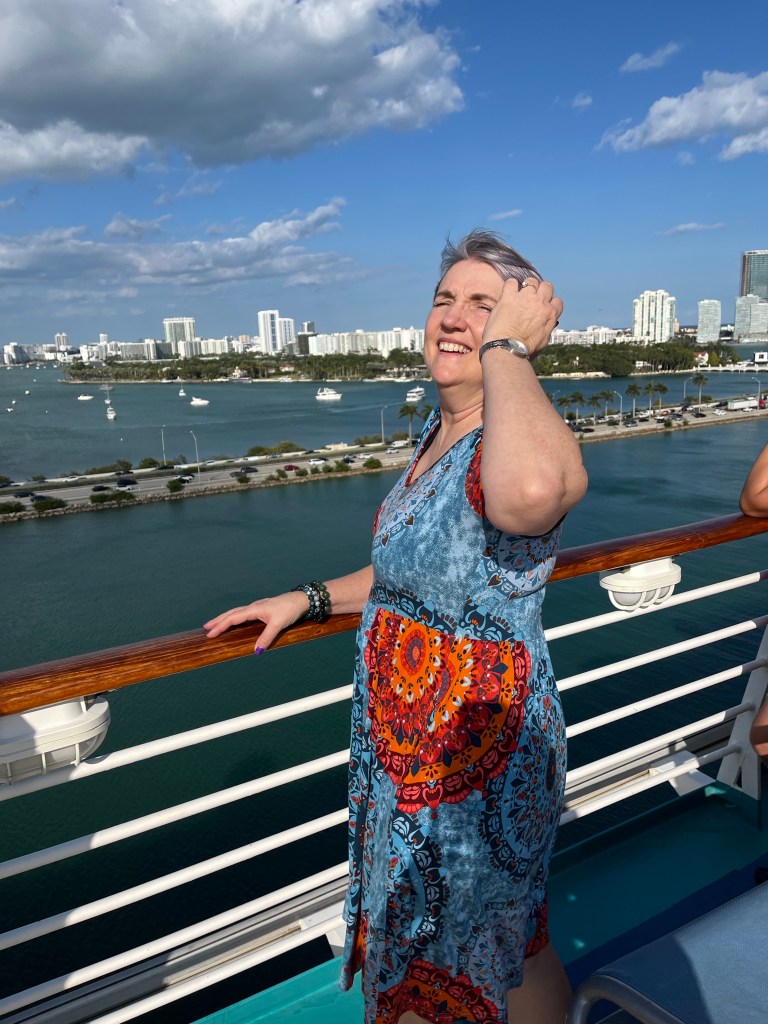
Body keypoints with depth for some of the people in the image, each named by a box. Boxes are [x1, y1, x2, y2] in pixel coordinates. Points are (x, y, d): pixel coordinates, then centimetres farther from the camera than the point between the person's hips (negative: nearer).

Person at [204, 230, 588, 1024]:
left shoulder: (511, 443, -26)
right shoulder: (439, 430, 3)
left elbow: (530, 492, -54)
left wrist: (507, 348, -36)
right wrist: (309, 598, 11)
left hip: (476, 753, -8)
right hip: (406, 742, 8)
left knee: (498, 944, 18)